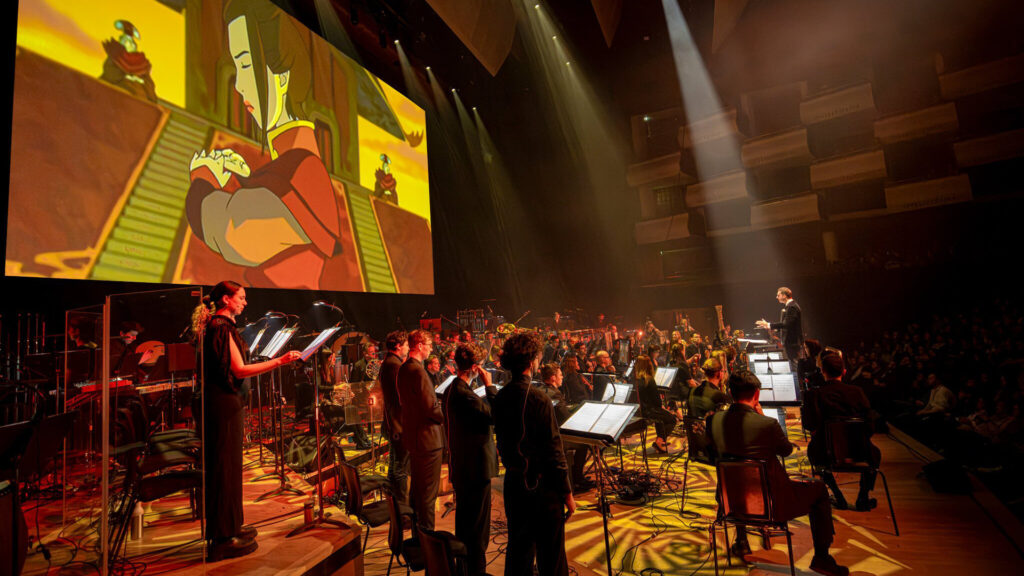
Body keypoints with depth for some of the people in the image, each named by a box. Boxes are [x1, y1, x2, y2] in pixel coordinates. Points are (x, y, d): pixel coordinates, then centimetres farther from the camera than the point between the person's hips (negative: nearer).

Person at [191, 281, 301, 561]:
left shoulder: (221, 325, 15)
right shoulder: (221, 326, -15)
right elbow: (239, 369, -21)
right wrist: (280, 361, -25)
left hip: (227, 402, 10)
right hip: (224, 403, -10)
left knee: (228, 465, 16)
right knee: (225, 467, -3)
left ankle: (229, 527, 28)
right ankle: (222, 539, 7)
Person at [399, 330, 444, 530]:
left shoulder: (403, 369, 7)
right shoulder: (418, 371, -24)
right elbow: (431, 408, -25)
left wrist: (436, 402, 10)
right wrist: (447, 417, -8)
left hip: (412, 434, 11)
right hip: (427, 437, -10)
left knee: (416, 485, 24)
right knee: (428, 491, 2)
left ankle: (415, 528, 40)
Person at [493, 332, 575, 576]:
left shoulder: (500, 397, -1)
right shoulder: (538, 399, -22)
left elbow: (502, 443, 8)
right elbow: (553, 450, -18)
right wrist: (567, 492, -9)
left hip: (513, 482, 7)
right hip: (541, 486, -6)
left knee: (518, 549, 21)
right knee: (551, 556, 10)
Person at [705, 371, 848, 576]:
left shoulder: (713, 420, -11)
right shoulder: (768, 423, -23)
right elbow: (787, 450, -2)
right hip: (772, 501, -4)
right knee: (819, 489, 21)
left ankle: (741, 541, 50)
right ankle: (822, 558, 27)